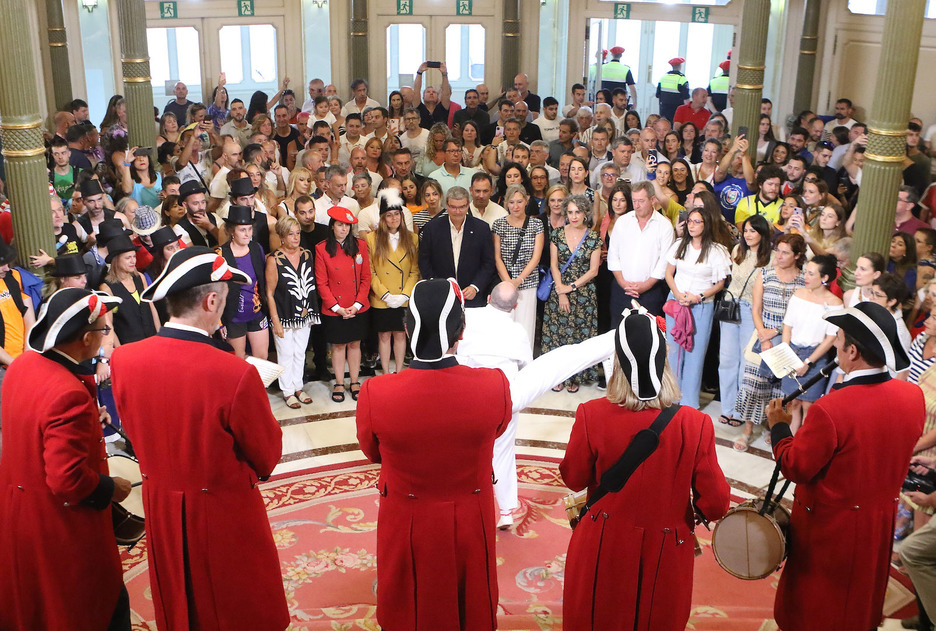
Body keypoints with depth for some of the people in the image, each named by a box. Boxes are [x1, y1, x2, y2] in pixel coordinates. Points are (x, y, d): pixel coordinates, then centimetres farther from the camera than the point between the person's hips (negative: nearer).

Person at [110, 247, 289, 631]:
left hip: (160, 506, 5)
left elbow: (136, 433, 1)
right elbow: (268, 457, -16)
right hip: (225, 513, -5)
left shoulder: (123, 360, -15)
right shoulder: (236, 374, -31)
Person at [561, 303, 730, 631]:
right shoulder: (696, 425, -23)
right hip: (666, 555, 0)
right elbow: (715, 504, -14)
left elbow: (573, 478, -7)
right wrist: (685, 507, 7)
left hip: (604, 550, 0)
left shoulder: (592, 416, -23)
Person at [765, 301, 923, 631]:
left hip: (830, 527, -6)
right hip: (881, 523, 6)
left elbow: (794, 467, -23)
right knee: (863, 598, 29)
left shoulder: (830, 410, -35)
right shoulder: (914, 396, -13)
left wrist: (778, 426, -7)